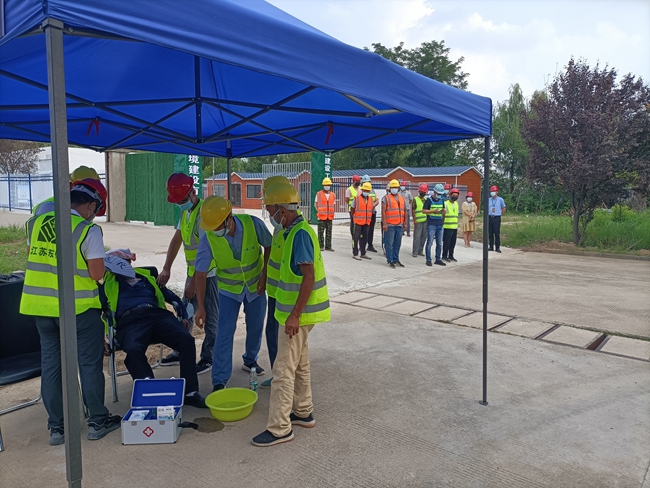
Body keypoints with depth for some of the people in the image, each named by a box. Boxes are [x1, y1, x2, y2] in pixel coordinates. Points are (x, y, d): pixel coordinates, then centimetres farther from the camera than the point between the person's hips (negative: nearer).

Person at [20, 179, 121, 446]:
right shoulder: (89, 231, -14)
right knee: (90, 363, 9)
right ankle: (98, 421, 20)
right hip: (77, 307, -5)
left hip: (39, 305, 6)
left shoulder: (36, 223, 4)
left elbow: (31, 258, 16)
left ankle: (57, 427, 23)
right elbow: (96, 274, -16)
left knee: (50, 364, 14)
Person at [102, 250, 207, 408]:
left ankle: (190, 392, -22)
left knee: (186, 339, -26)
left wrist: (183, 315, 21)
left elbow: (169, 295, 31)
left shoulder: (146, 276, 34)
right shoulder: (108, 282, 27)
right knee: (134, 350, -39)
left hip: (158, 315, 3)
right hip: (130, 322, -2)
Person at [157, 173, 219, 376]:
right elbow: (177, 239, 12)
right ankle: (181, 352, 34)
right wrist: (166, 269, 7)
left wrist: (194, 282, -18)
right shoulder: (186, 211, 7)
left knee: (210, 318, 4)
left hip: (210, 273, -9)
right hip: (193, 271, 9)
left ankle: (208, 358, 17)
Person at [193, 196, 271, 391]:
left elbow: (269, 247, -8)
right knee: (225, 333, -7)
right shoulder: (208, 238, -25)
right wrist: (200, 307, -17)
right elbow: (201, 273, -17)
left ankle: (250, 360, 41)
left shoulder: (253, 224, -26)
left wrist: (264, 276, -12)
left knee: (255, 328, 15)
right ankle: (219, 381, 3)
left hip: (255, 285, 1)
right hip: (229, 289, -1)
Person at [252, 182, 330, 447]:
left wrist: (294, 314, -23)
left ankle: (279, 428, 8)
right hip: (297, 310, 10)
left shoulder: (300, 234, -21)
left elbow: (309, 277, -25)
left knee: (283, 370, -2)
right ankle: (303, 412, 34)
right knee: (300, 364, 20)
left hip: (298, 313, -10)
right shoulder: (294, 230, 9)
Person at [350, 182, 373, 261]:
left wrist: (369, 218, 13)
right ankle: (355, 254, 7)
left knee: (364, 237, 12)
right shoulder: (357, 198, -5)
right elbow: (352, 209, 3)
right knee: (356, 237, -1)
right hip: (358, 222, -5)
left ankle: (363, 253, 22)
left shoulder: (370, 199, 7)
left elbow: (372, 208, 18)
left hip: (367, 222, 5)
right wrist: (354, 218, 6)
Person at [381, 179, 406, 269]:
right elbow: (383, 211, -8)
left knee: (397, 244, 10)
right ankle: (390, 261, 3)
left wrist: (405, 222, 13)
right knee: (389, 244, -3)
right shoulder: (386, 198, -1)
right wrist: (384, 223, -14)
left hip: (399, 225, 5)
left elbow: (404, 211, 19)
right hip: (389, 225, -5)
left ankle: (396, 260, 19)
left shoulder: (402, 198, 16)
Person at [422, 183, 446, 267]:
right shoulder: (429, 200, -4)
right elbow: (423, 211, -9)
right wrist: (433, 211, -20)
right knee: (430, 243, -3)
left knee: (439, 243, 9)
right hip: (431, 225, -6)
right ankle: (428, 260, 4)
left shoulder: (441, 200, 13)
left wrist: (443, 211, -2)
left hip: (440, 225, 6)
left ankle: (438, 259, 17)